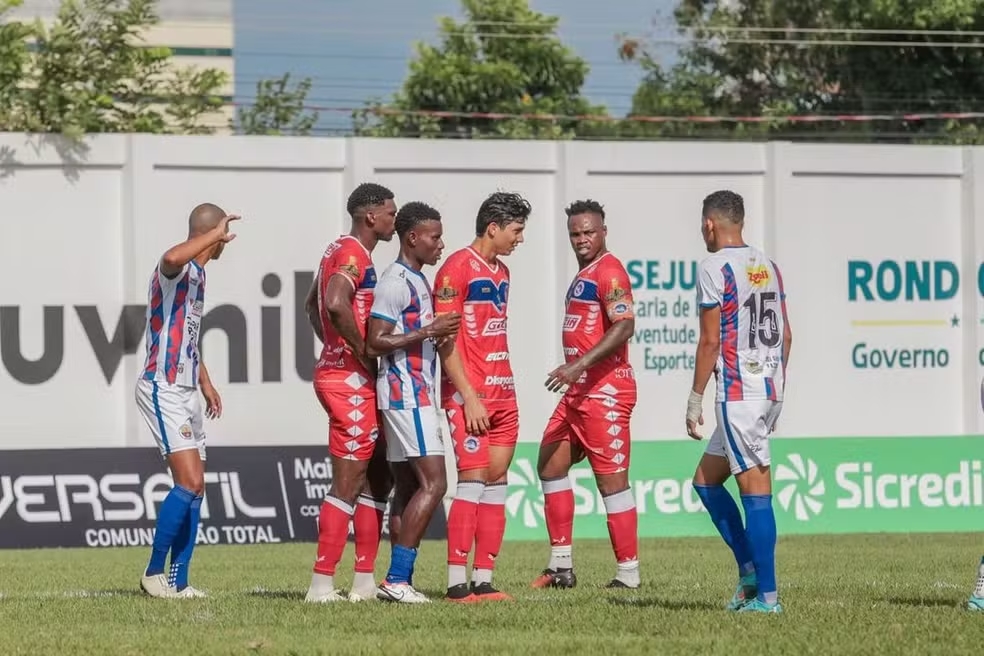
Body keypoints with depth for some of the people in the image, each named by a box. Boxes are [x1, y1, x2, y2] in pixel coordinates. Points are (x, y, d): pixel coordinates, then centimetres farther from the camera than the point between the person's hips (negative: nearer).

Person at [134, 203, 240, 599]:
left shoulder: (197, 273, 17)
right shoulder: (177, 270, -13)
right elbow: (172, 258, -41)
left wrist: (205, 382, 28)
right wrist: (216, 234, -30)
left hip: (185, 391, 10)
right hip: (163, 389, -10)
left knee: (195, 488, 6)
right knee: (189, 483, -16)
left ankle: (178, 581, 8)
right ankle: (154, 573, -9)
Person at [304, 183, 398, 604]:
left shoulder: (340, 250, 17)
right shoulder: (353, 255, -14)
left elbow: (313, 304, 31)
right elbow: (336, 304, -32)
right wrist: (364, 352, -21)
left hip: (337, 370, 11)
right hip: (351, 379, -11)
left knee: (377, 478, 15)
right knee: (348, 485, -8)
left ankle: (365, 581, 17)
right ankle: (322, 585, -8)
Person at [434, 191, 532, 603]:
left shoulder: (501, 273, 16)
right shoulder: (458, 268, -10)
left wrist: (507, 389, 14)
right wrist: (469, 397, -17)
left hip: (502, 394, 8)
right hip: (468, 395, -8)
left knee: (496, 480, 5)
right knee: (473, 478, -12)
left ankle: (483, 580, 7)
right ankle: (457, 582, -12)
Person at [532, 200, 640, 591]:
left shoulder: (609, 272, -12)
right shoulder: (584, 275, 18)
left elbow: (624, 326, -26)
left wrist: (579, 366, -30)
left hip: (605, 391, -11)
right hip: (579, 391, 11)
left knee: (612, 481, -7)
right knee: (550, 466, 12)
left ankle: (628, 573, -3)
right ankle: (561, 566, 16)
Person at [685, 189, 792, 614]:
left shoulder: (715, 268, -9)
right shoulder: (768, 266, 14)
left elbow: (710, 340, -12)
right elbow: (786, 335, 17)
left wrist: (695, 400, -7)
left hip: (738, 391, -8)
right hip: (770, 389, 8)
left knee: (755, 489, -9)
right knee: (706, 481, 17)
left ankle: (766, 594, -10)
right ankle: (750, 570, 11)